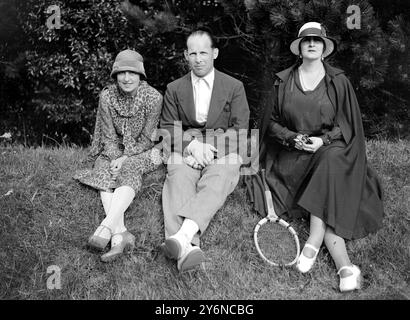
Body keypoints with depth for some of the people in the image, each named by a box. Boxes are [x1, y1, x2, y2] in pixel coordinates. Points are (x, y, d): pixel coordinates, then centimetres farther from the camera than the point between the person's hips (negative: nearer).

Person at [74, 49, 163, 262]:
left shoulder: (153, 97, -13)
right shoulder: (107, 96, -5)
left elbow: (147, 138, -10)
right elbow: (109, 136, -3)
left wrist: (125, 159, -20)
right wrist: (116, 159, -19)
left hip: (143, 150, -2)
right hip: (114, 150, 3)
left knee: (129, 174, -33)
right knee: (105, 176, -28)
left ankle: (106, 227, -49)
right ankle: (120, 233, -45)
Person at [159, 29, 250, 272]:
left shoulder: (234, 87, 13)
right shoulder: (174, 89, 19)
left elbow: (240, 130, 6)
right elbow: (167, 128, 11)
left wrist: (210, 148, -11)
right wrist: (191, 144, -11)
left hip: (222, 152, -1)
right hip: (185, 152, 1)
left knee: (215, 187, -36)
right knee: (178, 186, -34)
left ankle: (182, 236, -58)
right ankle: (188, 248, -56)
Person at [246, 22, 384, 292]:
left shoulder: (338, 82, 7)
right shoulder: (284, 81, 9)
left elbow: (348, 124, 6)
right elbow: (272, 122, 11)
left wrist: (323, 140, -13)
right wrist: (293, 138, -9)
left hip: (331, 150, 0)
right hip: (293, 156, 0)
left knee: (330, 162, -38)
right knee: (330, 200, -28)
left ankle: (313, 244, -38)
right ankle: (344, 264, -35)